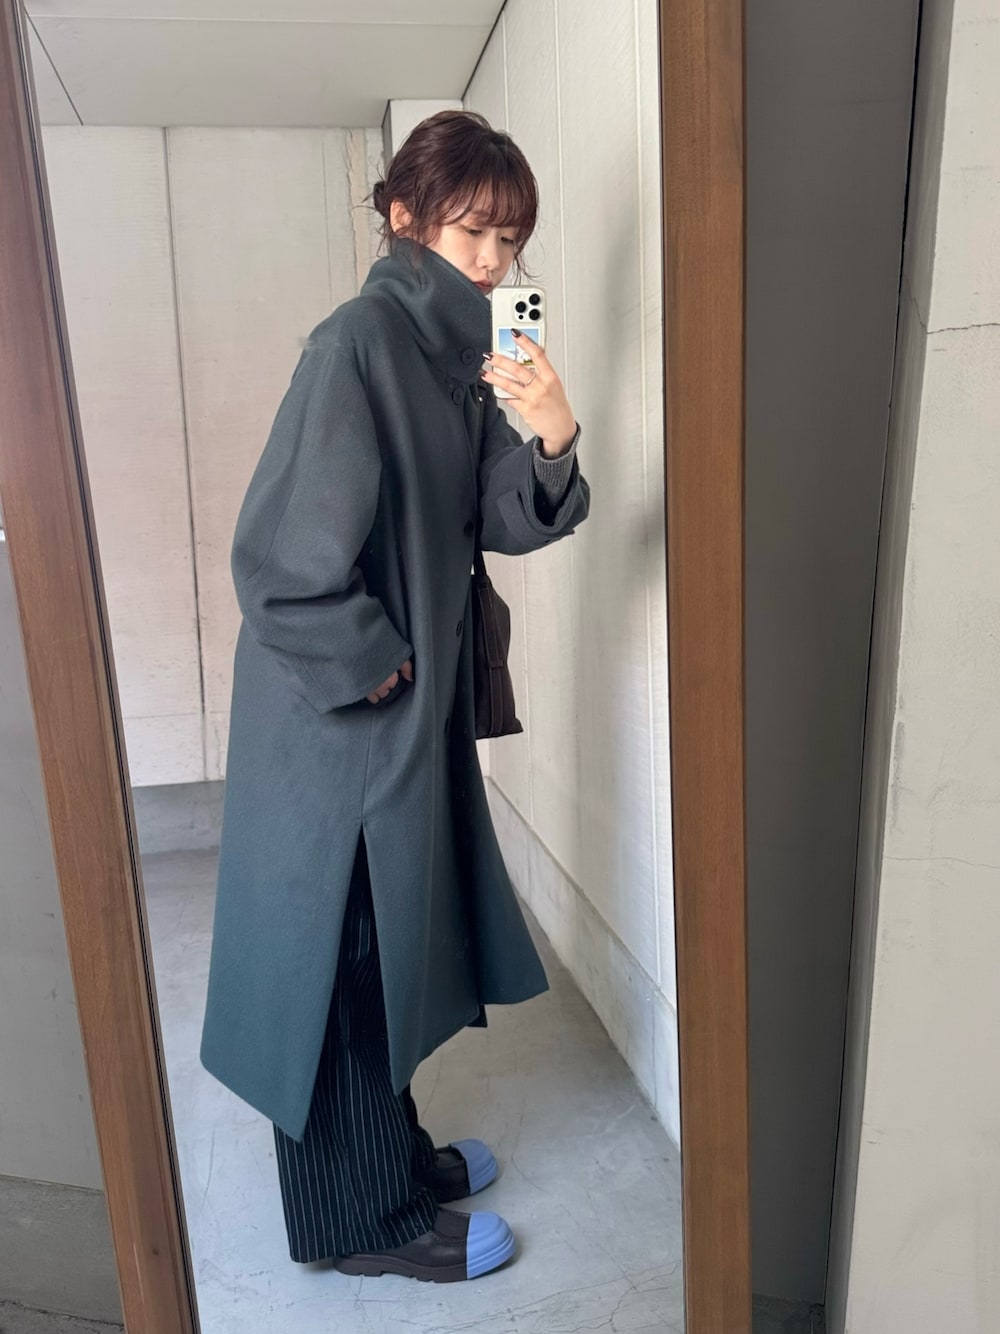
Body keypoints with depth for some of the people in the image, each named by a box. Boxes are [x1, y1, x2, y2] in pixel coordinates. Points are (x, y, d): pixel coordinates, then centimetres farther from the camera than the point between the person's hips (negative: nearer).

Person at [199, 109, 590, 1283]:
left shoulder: (457, 357, 9)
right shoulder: (356, 342, -17)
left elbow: (501, 520, 3)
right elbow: (284, 550, -23)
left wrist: (553, 441, -15)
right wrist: (371, 666, -14)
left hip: (417, 700, 9)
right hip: (343, 716, -9)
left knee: (399, 933, 20)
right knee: (347, 951, 7)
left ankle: (393, 1148, 43)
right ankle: (365, 1213, 29)